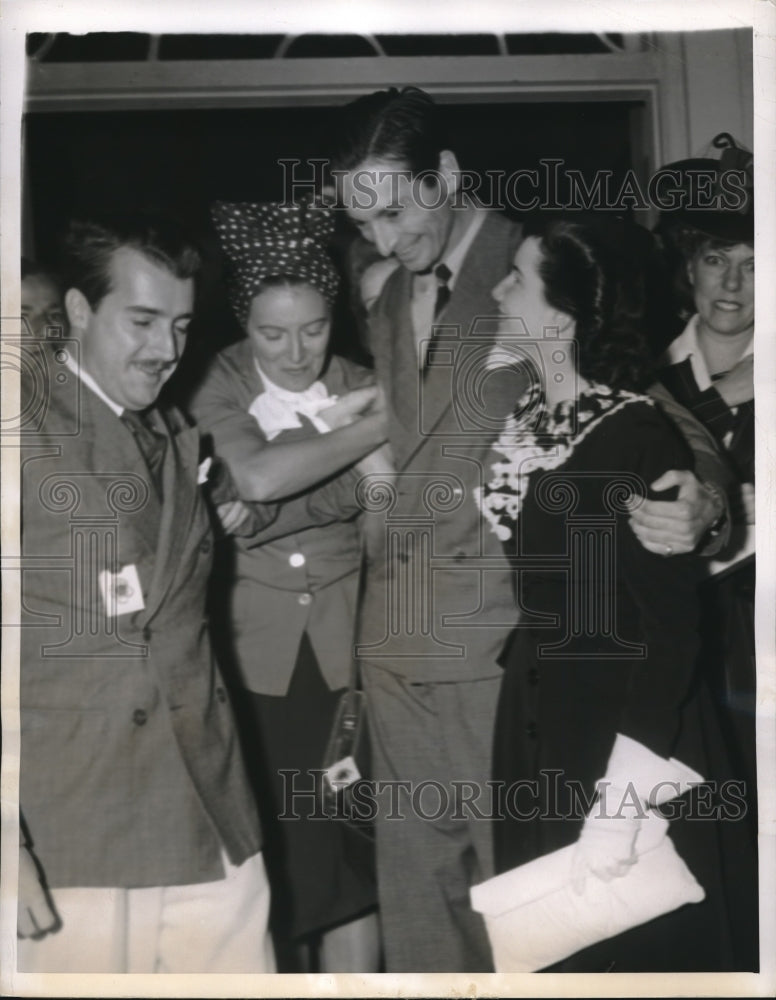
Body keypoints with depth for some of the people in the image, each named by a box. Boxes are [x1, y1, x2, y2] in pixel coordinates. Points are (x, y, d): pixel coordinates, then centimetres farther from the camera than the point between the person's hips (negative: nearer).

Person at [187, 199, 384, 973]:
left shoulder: (364, 389, 2)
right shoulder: (220, 389, -2)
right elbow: (257, 479, -22)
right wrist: (376, 427, -19)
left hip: (348, 648, 1)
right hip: (255, 655, -1)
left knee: (351, 856, 7)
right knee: (265, 855, 6)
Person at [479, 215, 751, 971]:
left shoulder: (635, 439, -24)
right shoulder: (533, 410, -1)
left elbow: (671, 632, -24)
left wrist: (620, 805, -24)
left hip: (619, 732, -7)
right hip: (538, 724, 7)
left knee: (626, 945, 14)